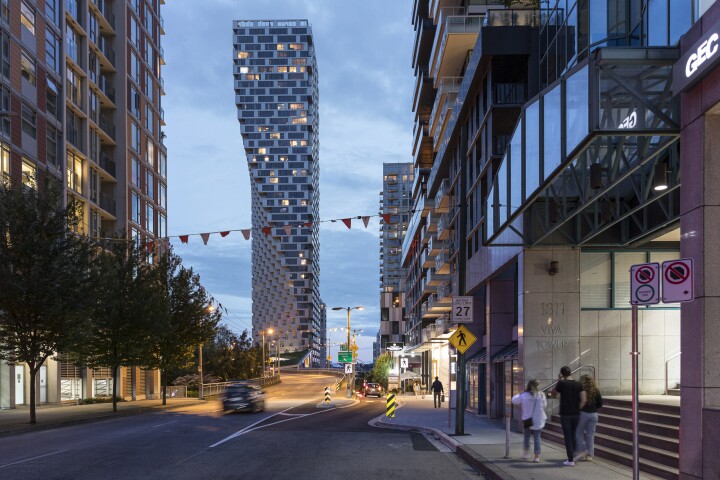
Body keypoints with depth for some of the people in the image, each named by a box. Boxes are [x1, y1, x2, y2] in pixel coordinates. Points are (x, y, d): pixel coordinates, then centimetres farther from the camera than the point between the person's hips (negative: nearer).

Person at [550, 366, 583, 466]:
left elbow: (553, 394, 4)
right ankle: (572, 455, 29)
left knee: (567, 436, 0)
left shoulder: (562, 384, -10)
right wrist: (578, 408, 12)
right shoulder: (578, 384, 1)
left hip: (565, 414, -4)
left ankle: (570, 460, -2)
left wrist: (558, 381, 5)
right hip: (576, 414, 4)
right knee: (573, 435, 19)